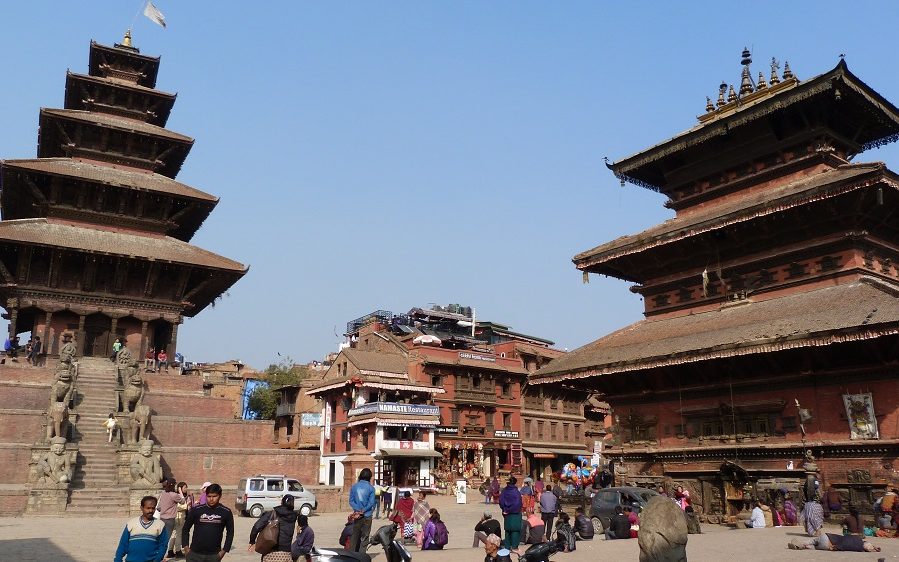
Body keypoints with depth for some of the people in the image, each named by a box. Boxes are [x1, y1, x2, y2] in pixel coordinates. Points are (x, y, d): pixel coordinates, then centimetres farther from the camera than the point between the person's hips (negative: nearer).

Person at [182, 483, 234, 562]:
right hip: (194, 554, 0)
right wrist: (186, 547, 0)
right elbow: (186, 528, 7)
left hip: (214, 555, 0)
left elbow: (230, 532, 7)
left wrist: (224, 550, 1)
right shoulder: (196, 510, -2)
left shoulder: (226, 512, -2)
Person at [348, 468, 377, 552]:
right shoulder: (371, 488, -6)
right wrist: (363, 511, -8)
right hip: (367, 516, -3)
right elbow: (371, 503, -11)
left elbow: (351, 501, -3)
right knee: (364, 538, 4)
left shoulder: (354, 486, 2)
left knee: (355, 536, 14)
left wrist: (358, 510, -10)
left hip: (357, 516, 3)